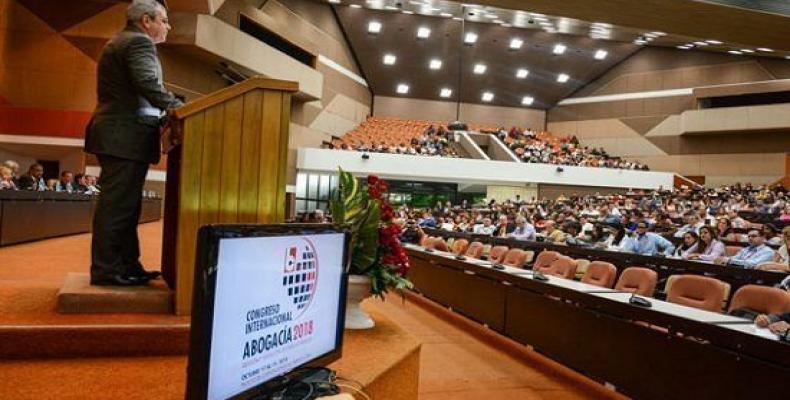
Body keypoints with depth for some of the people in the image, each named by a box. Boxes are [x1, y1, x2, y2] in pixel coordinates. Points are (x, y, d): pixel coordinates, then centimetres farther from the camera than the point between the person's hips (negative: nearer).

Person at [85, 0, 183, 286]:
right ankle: (106, 269, -5)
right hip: (126, 136, -11)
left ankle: (126, 265, 13)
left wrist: (169, 111, 23)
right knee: (117, 204, -9)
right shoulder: (139, 42, -7)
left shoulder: (120, 42, 26)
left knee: (123, 203, 10)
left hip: (118, 135, 11)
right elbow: (149, 86, -22)